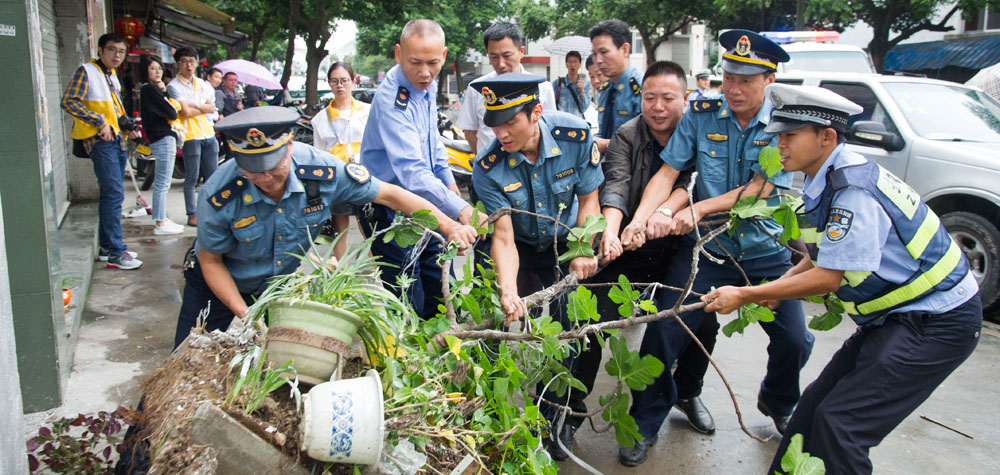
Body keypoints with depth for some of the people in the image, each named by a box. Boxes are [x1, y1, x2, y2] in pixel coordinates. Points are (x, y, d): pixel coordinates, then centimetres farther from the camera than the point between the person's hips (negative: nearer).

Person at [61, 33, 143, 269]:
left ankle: (107, 246, 21)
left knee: (112, 194, 12)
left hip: (117, 139, 9)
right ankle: (115, 253, -11)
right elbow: (68, 101, -16)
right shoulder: (87, 71, -7)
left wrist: (127, 126, 10)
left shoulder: (113, 75, 19)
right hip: (100, 141, -9)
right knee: (114, 193, -13)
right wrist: (100, 122, -19)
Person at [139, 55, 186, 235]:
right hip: (163, 140, -10)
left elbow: (168, 110, 12)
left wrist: (164, 93, -1)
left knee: (161, 184, 15)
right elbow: (171, 113, -16)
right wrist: (172, 104, 5)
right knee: (162, 184, -7)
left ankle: (162, 219, 22)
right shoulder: (150, 89, -12)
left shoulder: (152, 89, 17)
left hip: (164, 138, 10)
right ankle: (160, 224, -4)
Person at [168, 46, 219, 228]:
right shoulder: (174, 86, -5)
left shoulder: (202, 84, 14)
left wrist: (194, 105, -9)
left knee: (213, 176, 9)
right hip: (190, 135, -6)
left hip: (208, 133, 6)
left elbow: (211, 108, 5)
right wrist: (204, 108, 0)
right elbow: (185, 112, -14)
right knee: (192, 178, -2)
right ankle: (192, 214, 5)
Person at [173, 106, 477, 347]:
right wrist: (243, 312, -24)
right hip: (221, 286, -1)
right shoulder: (219, 196, -32)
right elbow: (211, 261, -15)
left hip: (279, 284, 2)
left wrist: (449, 227, -24)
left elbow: (387, 194, -20)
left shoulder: (320, 171, -28)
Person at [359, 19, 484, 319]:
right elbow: (412, 173, -38)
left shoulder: (426, 86, 2)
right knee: (407, 306, -3)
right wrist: (460, 210, -47)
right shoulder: (391, 100, -27)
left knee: (441, 291, 17)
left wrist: (447, 179, 22)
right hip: (391, 212, -9)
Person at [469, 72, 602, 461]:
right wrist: (509, 290, -42)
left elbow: (589, 198, -8)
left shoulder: (575, 135, -22)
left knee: (564, 325, -10)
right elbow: (503, 236, -26)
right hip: (522, 248, 0)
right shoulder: (488, 167, -24)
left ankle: (555, 420, 8)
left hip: (566, 243, 0)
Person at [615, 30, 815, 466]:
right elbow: (668, 172, -9)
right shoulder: (701, 115, -3)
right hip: (706, 250, 0)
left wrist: (698, 209, -26)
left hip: (766, 254, 1)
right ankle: (645, 425, 12)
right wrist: (641, 218, -26)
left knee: (795, 341, 4)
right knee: (663, 329, -9)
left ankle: (778, 402, 39)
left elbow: (759, 189, -15)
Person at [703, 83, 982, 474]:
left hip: (935, 323, -10)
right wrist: (781, 285, 6)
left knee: (840, 421, -13)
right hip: (899, 315, 10)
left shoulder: (854, 190, -26)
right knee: (818, 402, 8)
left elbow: (828, 278, -24)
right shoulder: (827, 180, 5)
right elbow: (829, 254, 18)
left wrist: (745, 295, -18)